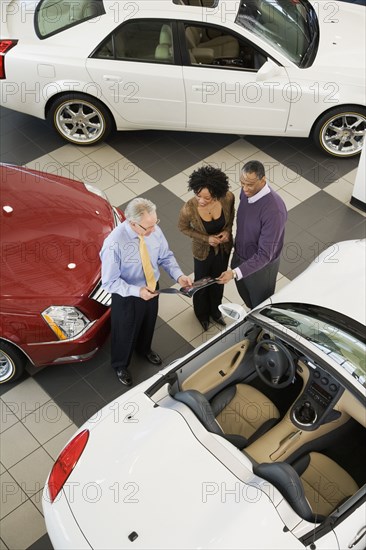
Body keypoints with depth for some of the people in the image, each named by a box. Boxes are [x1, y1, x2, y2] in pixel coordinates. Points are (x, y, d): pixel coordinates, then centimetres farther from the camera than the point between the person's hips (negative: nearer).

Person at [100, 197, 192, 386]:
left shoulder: (154, 230, -21)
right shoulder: (114, 244, -36)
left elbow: (166, 256, -4)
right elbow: (109, 282, -26)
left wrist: (179, 275, -19)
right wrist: (137, 291, -35)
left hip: (151, 288, 5)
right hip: (127, 296, -5)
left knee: (148, 323, 32)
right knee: (125, 332, 22)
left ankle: (144, 348, 66)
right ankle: (120, 365, 53)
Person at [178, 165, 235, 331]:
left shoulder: (228, 197, -30)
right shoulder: (189, 208, -36)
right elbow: (183, 227, -14)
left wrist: (228, 230, -20)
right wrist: (206, 238, -23)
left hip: (224, 247, 3)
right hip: (203, 251, -2)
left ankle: (215, 310, 59)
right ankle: (202, 313, 57)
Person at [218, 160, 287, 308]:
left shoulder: (274, 210, -37)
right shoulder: (246, 191, -13)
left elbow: (265, 254, -35)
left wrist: (235, 273, -41)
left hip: (261, 266, -7)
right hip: (239, 257, 7)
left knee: (261, 305, 20)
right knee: (245, 296, 32)